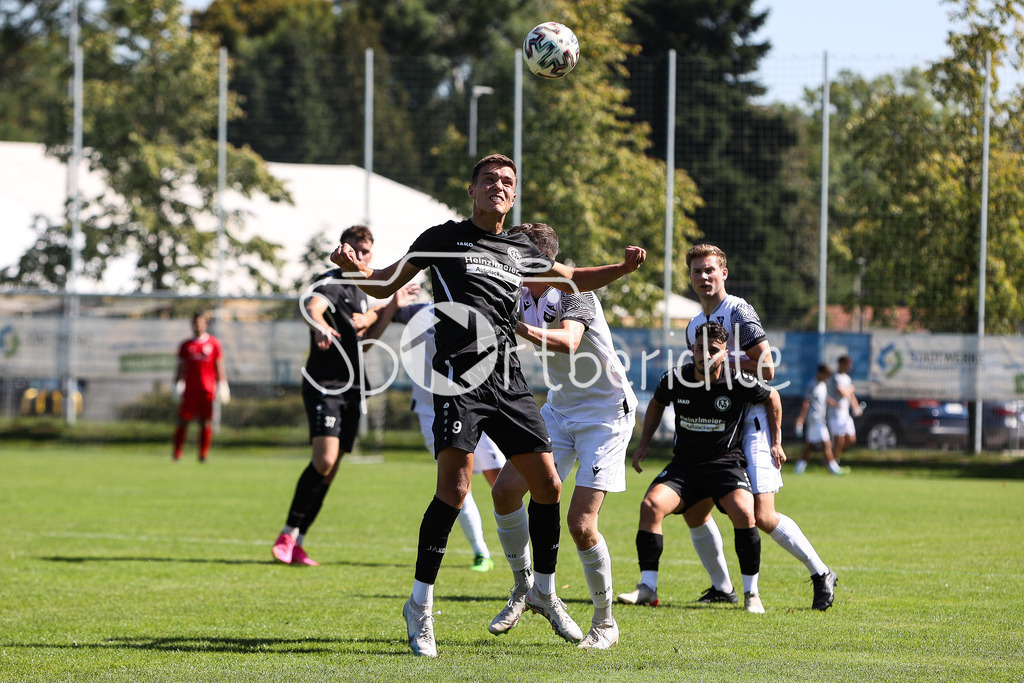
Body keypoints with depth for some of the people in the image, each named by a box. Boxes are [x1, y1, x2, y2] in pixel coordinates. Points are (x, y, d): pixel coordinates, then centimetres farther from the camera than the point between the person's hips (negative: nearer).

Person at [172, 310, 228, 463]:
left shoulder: (214, 343, 7)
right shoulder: (186, 345, 10)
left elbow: (219, 367, 9)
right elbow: (181, 368, 12)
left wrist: (222, 385, 2)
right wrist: (178, 384, 3)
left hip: (207, 390, -1)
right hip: (190, 390, 1)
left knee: (206, 422, -3)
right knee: (183, 421, -2)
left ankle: (203, 454, 2)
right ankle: (177, 453, 4)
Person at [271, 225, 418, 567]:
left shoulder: (359, 291, 19)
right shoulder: (331, 283, -9)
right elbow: (312, 306, -32)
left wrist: (392, 305, 20)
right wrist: (320, 326, -54)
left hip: (351, 389, 9)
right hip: (324, 385, -9)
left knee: (330, 470, 5)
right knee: (324, 459, -22)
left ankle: (296, 544, 8)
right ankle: (288, 535, -17)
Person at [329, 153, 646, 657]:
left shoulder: (521, 252, 18)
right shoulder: (444, 238, 6)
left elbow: (570, 280, 34)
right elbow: (386, 285, 9)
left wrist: (622, 269, 18)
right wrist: (356, 269, -13)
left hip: (509, 380, 6)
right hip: (459, 377, -6)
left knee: (547, 485, 4)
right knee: (454, 487, -18)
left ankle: (543, 591, 25)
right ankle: (420, 604, -10)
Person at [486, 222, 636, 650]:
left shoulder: (574, 293, -21)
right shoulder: (525, 298, 2)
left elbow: (566, 341, -40)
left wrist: (516, 327, -51)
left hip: (605, 414, -8)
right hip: (559, 410, 8)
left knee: (581, 525, -14)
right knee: (506, 488, -6)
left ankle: (604, 623, 3)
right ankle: (523, 586, 13)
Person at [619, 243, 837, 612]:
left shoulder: (739, 311, -9)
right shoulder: (694, 326, 16)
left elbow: (765, 368, -14)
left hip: (750, 422, -8)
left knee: (761, 516, -15)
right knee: (694, 510, 2)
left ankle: (820, 574, -1)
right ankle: (722, 587, 15)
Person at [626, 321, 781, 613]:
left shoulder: (738, 382, -13)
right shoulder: (675, 379, -6)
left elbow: (771, 397, 7)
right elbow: (657, 403, 18)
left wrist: (775, 443, 9)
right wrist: (644, 443, 13)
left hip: (727, 462, -3)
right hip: (684, 464, 3)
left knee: (743, 513, -29)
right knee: (650, 506, -21)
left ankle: (751, 593, -12)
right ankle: (648, 587, -11)